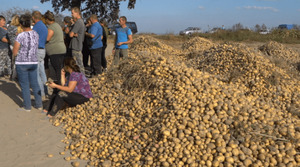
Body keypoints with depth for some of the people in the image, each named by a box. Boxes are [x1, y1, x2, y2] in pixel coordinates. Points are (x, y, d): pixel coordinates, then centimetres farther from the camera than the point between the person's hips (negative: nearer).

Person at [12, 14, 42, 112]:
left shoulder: (20, 36, -16)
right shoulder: (36, 34, 0)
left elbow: (14, 53, -11)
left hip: (22, 63, -5)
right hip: (34, 62, 5)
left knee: (24, 85, 5)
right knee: (35, 84, 14)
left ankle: (27, 106, 12)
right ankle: (39, 105, 19)